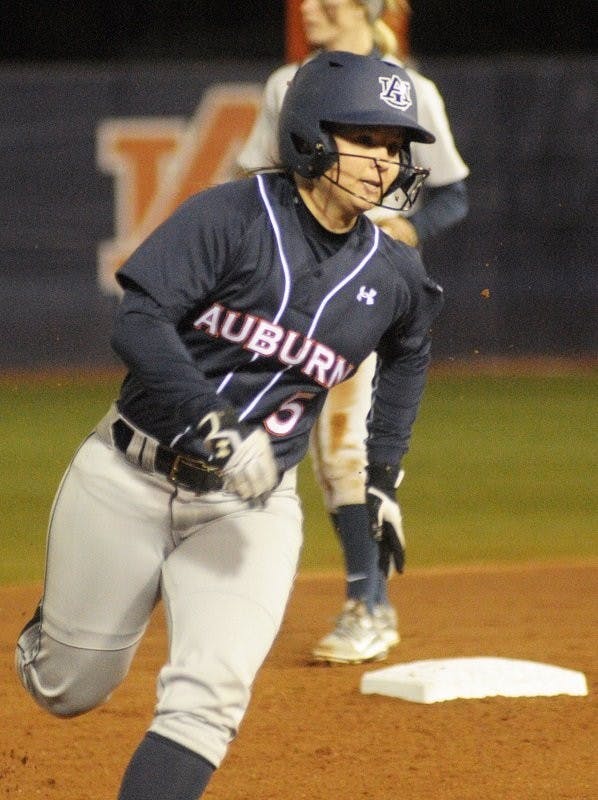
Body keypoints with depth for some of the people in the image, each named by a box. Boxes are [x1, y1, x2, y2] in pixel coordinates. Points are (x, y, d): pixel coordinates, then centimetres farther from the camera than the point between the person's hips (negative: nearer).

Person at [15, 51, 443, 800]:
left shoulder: (391, 275, 2)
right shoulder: (232, 216, -13)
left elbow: (407, 353, 25)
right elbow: (137, 322, -22)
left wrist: (382, 479, 20)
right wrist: (214, 424, -33)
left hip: (251, 509, 2)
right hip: (129, 483, -2)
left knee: (209, 696, -17)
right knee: (70, 689, 12)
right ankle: (44, 638, 48)